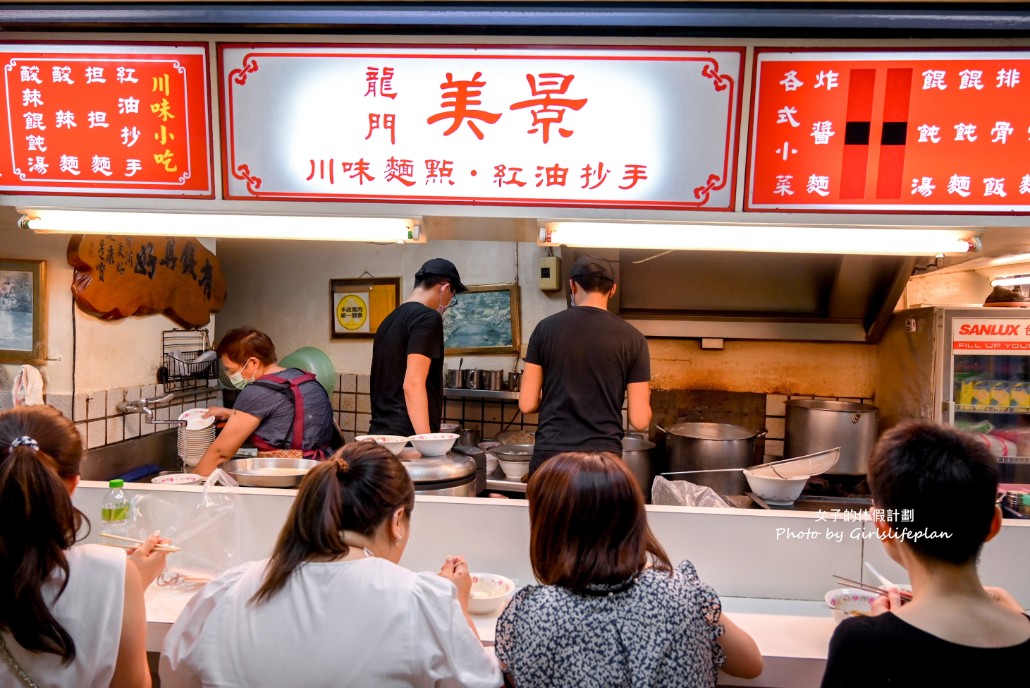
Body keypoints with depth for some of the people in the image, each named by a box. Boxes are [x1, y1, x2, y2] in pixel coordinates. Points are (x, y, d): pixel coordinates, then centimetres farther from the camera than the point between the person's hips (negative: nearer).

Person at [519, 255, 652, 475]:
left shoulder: (546, 328, 0)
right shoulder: (632, 338, -2)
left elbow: (527, 404, 0)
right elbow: (639, 420, -2)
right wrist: (644, 397, 19)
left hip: (550, 455, 1)